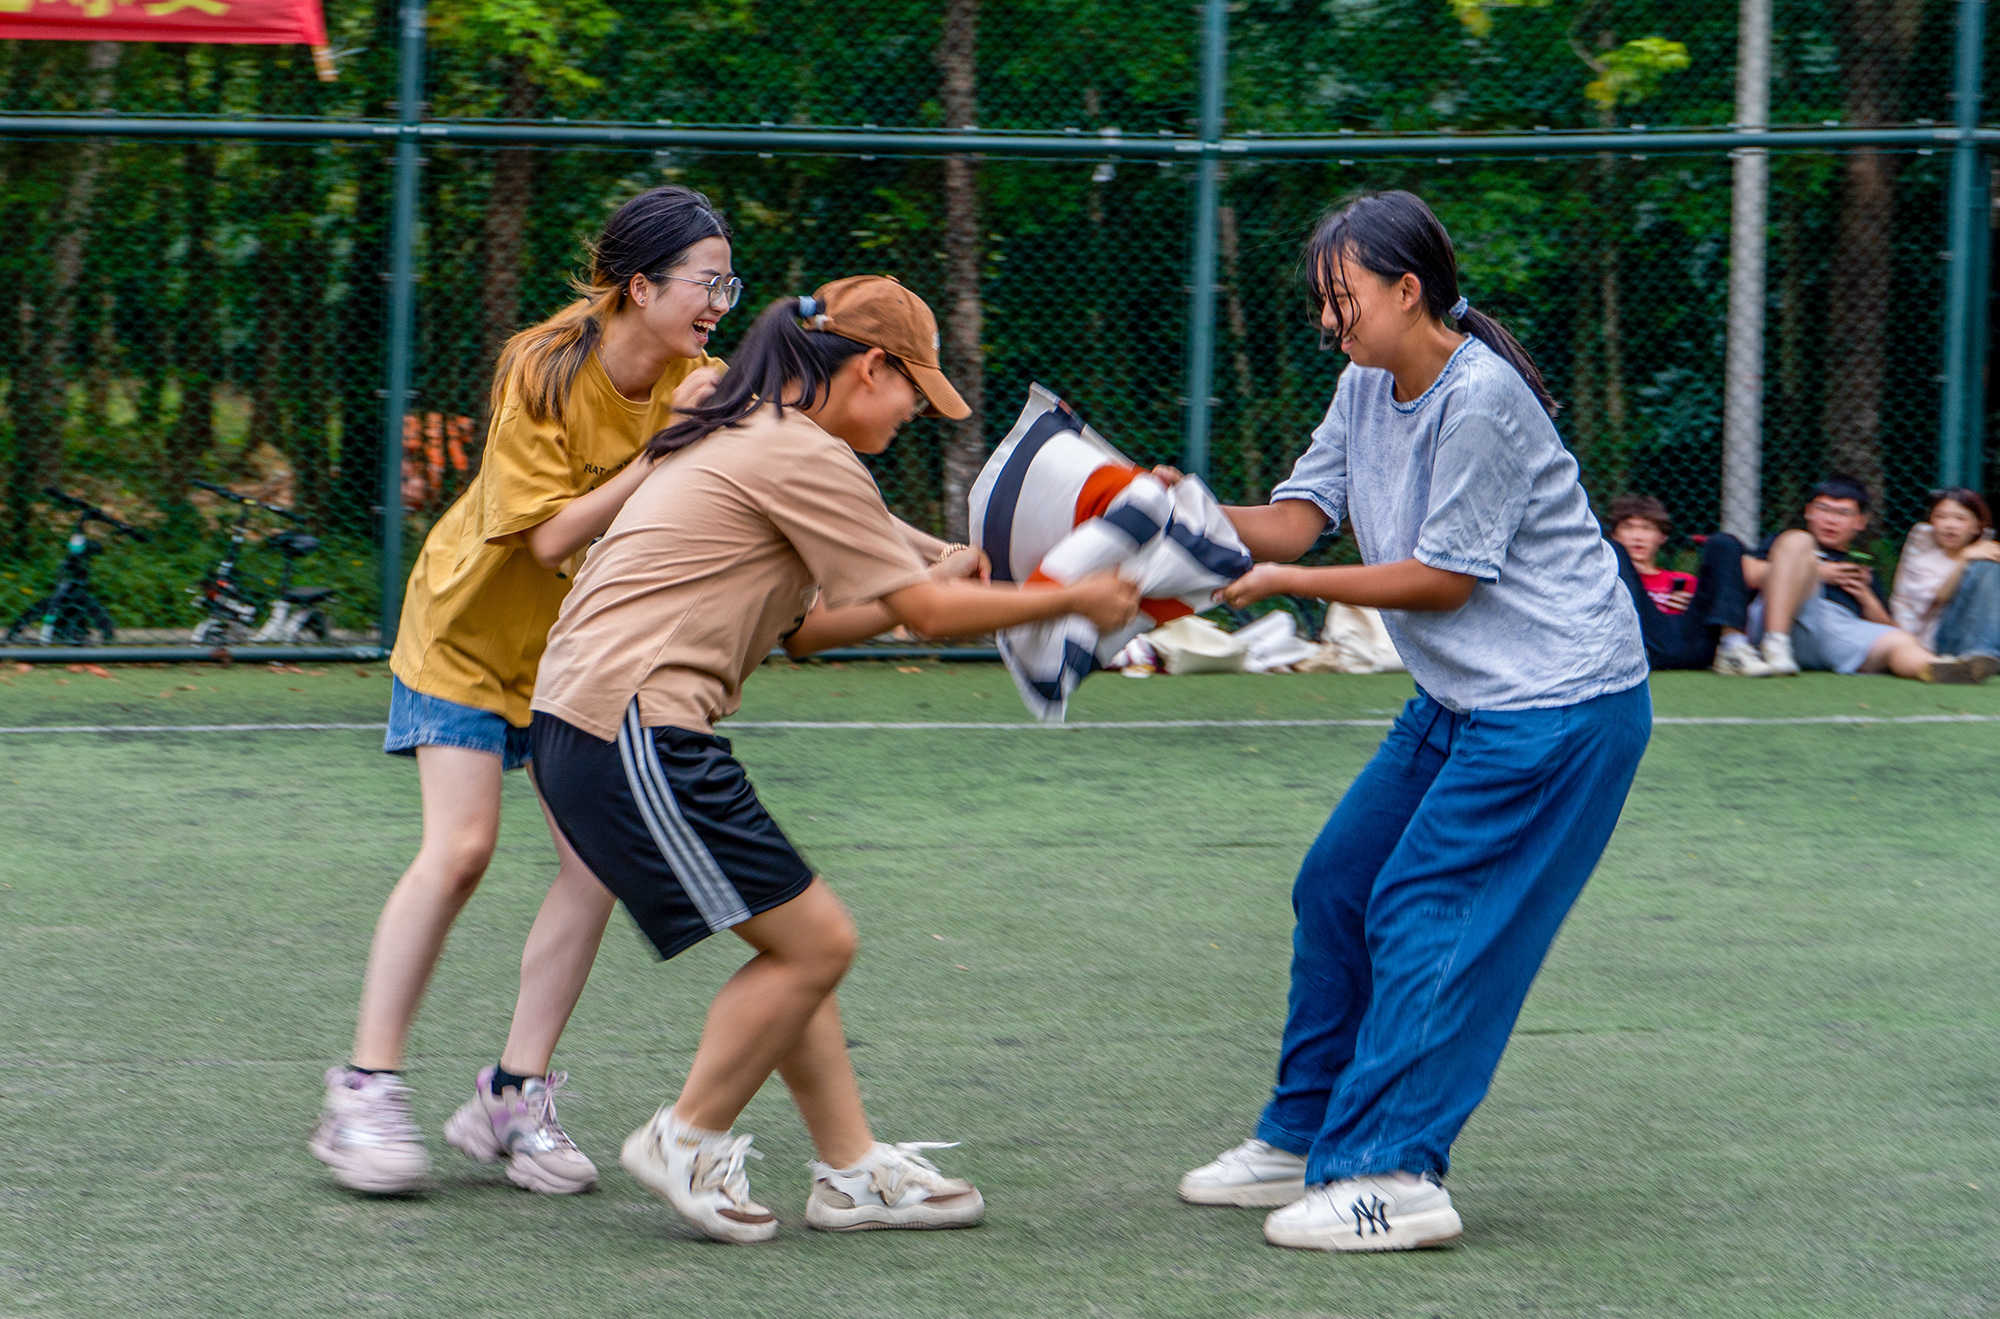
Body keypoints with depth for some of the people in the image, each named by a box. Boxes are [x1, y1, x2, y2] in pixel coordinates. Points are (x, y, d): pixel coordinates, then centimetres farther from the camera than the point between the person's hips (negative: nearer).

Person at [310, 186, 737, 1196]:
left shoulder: (696, 385, -9)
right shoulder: (546, 374, -23)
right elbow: (553, 537, -28)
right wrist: (664, 452, -32)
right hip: (472, 629, -5)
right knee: (459, 849, -14)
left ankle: (520, 1092, 2)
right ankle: (364, 1093, -6)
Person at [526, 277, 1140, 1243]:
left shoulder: (747, 443, 22)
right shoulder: (803, 456, -11)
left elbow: (794, 627, 23)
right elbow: (926, 613, -8)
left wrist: (949, 581, 20)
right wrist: (1072, 600, 3)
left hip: (586, 723, 11)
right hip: (635, 735, -11)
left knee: (798, 942, 13)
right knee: (812, 941, -4)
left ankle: (853, 1170, 15)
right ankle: (686, 1142, 6)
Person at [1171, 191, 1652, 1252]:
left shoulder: (1480, 399, -20)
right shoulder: (1366, 388, 7)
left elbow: (1446, 578, -18)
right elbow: (1295, 520, 2)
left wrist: (1288, 584, -15)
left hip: (1557, 706, -10)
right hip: (1461, 700, 10)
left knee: (1422, 916, -13)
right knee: (1335, 887, 10)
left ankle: (1392, 1174, -12)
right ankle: (1305, 1138, 19)